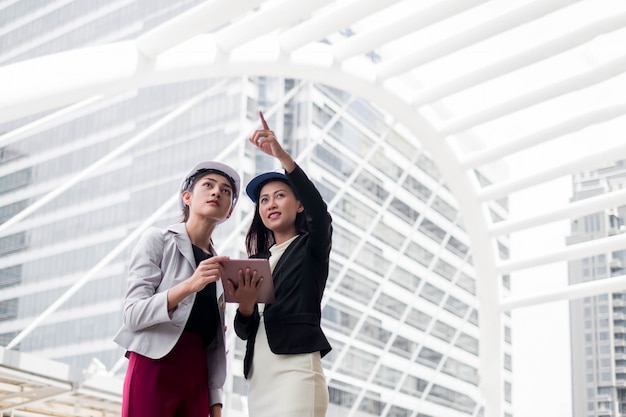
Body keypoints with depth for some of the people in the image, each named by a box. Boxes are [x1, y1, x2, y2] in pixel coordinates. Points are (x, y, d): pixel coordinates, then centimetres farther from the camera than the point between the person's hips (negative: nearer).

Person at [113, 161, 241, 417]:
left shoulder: (219, 269, 18)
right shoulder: (157, 240, 2)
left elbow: (215, 344, 14)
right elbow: (133, 314, -10)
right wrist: (189, 285, -23)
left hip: (196, 377, 5)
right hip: (154, 368, -5)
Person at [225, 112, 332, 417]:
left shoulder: (311, 248, 7)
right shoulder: (256, 261, 19)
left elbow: (320, 211, -17)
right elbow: (243, 330, 14)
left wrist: (281, 155, -26)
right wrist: (245, 304, -10)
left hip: (295, 371, -6)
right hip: (258, 377, 6)